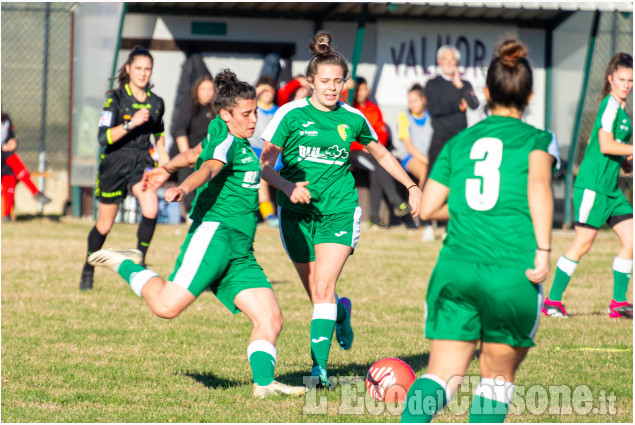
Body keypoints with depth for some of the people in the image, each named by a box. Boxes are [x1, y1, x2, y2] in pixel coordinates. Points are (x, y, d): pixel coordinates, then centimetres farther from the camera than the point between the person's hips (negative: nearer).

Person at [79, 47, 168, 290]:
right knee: (105, 225, 7)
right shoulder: (116, 99, -12)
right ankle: (88, 270, 31)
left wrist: (162, 153, 9)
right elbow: (104, 137, -21)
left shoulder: (156, 103, 3)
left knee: (151, 209, -25)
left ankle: (139, 261, -7)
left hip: (142, 162, 3)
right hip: (114, 164, -3)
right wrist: (131, 124, -30)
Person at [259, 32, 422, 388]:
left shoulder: (352, 118, 2)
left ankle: (319, 367, -19)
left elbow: (381, 154, 20)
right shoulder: (292, 115, -5)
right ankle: (341, 313, 46)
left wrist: (412, 186, 22)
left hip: (339, 210, -1)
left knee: (323, 288, -17)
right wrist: (288, 186, -22)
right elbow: (265, 164, -4)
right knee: (316, 294, 10)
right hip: (298, 212, 1)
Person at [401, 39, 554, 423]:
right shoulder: (536, 139, 6)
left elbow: (426, 208, 13)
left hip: (455, 267, 3)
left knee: (443, 373, 1)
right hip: (512, 273, -2)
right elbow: (538, 184, -14)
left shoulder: (459, 142, 16)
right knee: (499, 375, 16)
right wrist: (543, 250, -16)